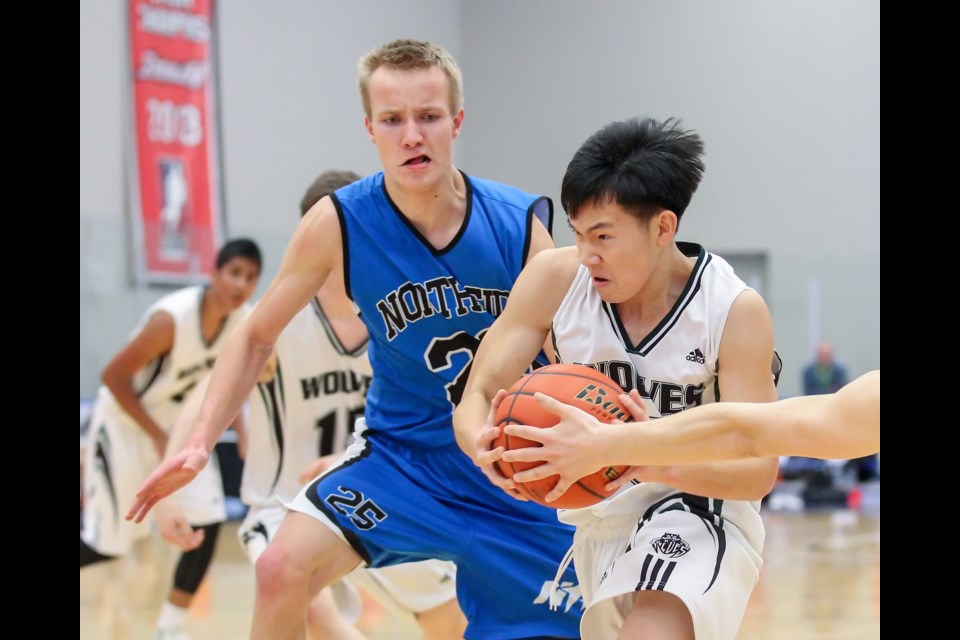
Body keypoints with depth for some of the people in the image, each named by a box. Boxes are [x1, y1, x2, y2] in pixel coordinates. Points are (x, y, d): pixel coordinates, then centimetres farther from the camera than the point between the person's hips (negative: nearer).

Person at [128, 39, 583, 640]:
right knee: (283, 569, -21)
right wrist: (200, 444, -12)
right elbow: (257, 337, -3)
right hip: (402, 450, 0)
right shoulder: (337, 224, -16)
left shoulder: (519, 224, -18)